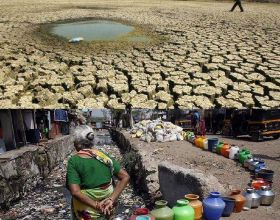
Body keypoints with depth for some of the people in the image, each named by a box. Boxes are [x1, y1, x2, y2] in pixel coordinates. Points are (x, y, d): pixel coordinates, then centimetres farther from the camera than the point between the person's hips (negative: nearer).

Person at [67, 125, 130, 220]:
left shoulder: (74, 161, -16)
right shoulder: (104, 156, -5)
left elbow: (75, 192, -25)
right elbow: (125, 177, -7)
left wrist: (96, 206, -21)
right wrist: (112, 199, -13)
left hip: (86, 212, -3)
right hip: (106, 207, 4)